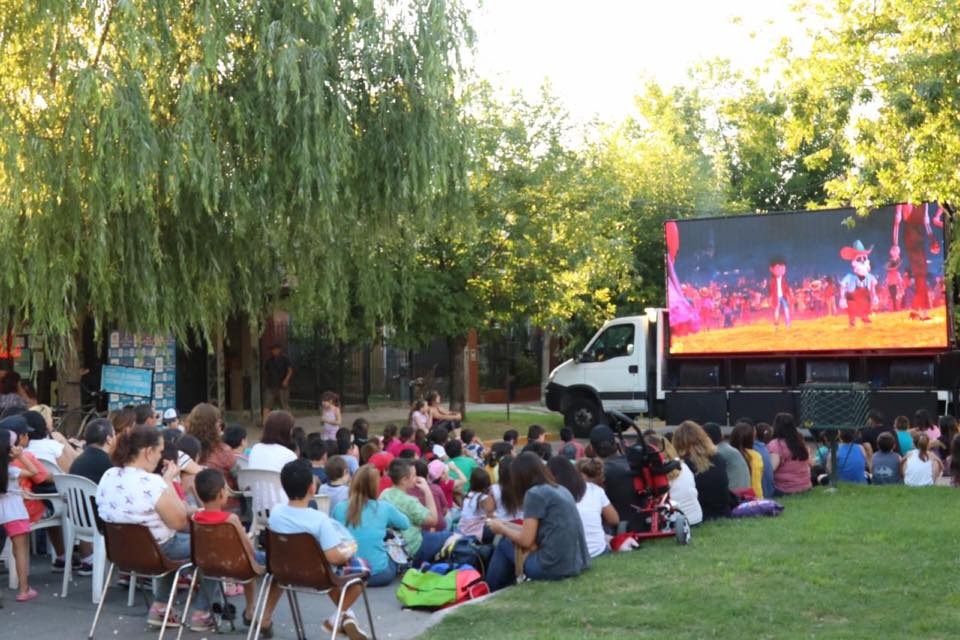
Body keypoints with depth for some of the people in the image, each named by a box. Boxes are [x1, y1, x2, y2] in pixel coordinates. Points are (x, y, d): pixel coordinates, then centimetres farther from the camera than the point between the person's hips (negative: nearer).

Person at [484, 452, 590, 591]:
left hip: (553, 567, -8)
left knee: (504, 543, 14)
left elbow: (526, 541, -8)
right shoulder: (561, 490, 15)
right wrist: (507, 525, 23)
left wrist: (501, 529, 9)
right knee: (510, 538, 22)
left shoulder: (534, 493, -9)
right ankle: (502, 589, 32)